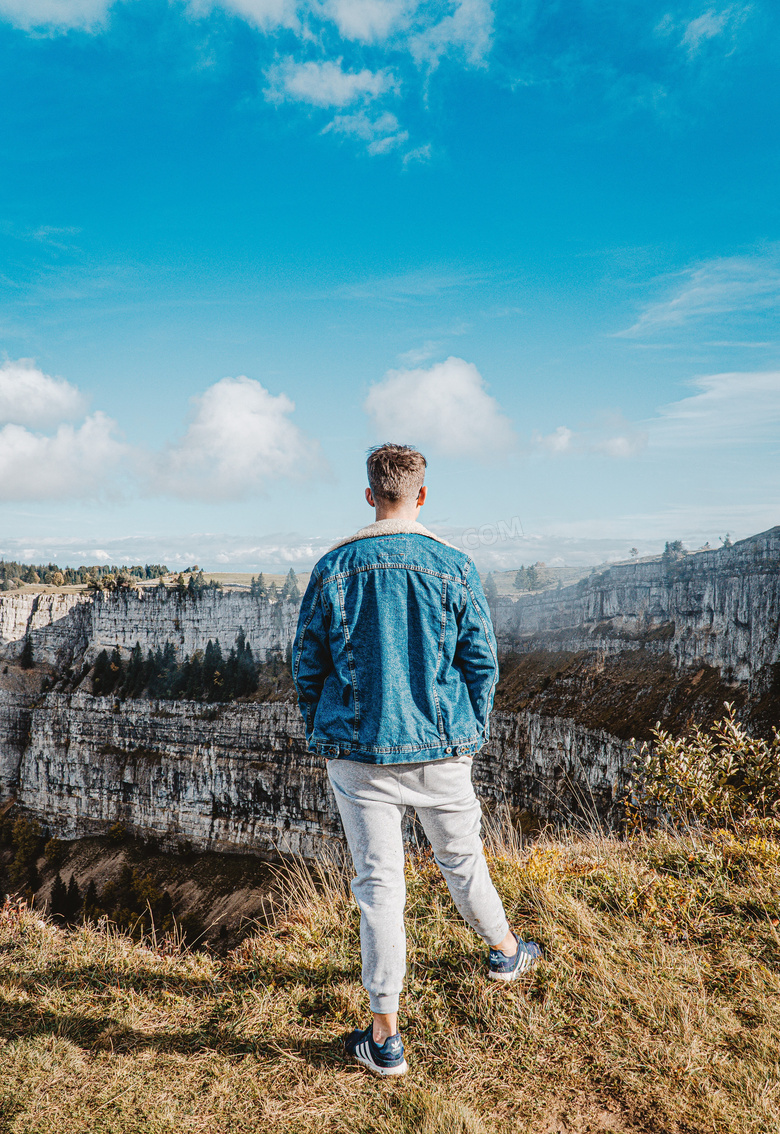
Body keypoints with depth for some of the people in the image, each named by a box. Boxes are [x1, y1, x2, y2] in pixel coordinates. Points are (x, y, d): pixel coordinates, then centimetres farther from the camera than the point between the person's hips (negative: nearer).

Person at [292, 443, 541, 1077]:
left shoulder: (334, 568, -4)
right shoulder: (455, 568, -5)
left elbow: (308, 663, 1)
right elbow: (481, 663, -2)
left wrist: (320, 733, 14)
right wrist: (474, 737, 11)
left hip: (359, 749, 0)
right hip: (442, 750, 1)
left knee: (378, 882, 7)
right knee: (461, 858, 23)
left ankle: (385, 1038, 18)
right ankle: (504, 951, 48)